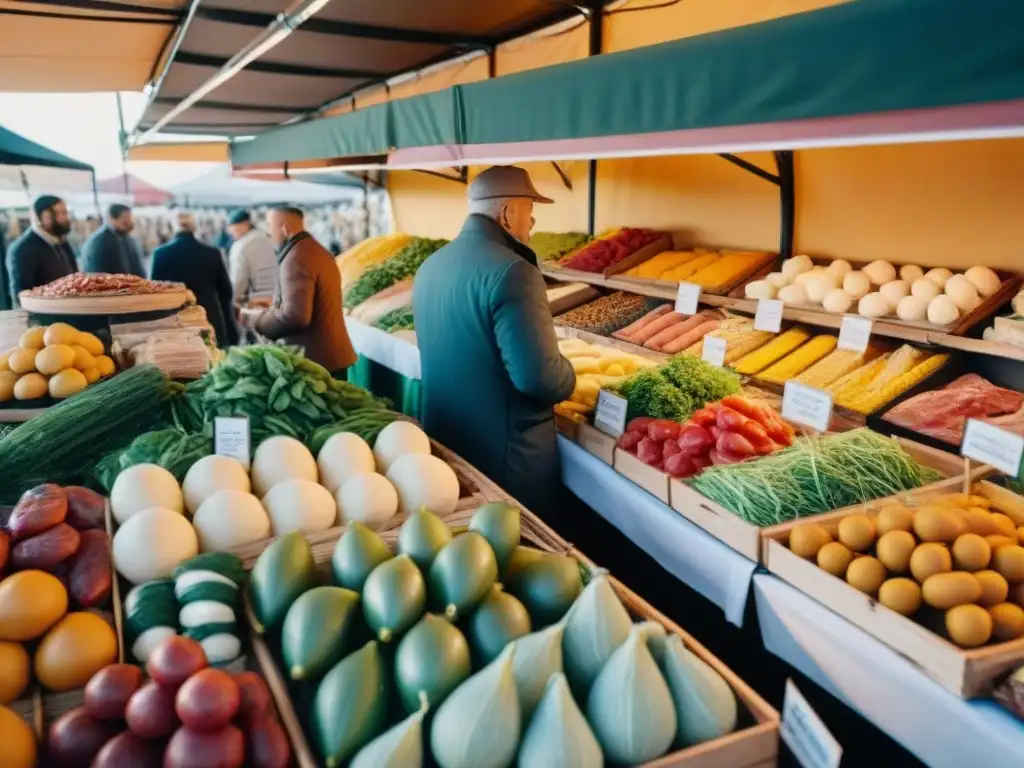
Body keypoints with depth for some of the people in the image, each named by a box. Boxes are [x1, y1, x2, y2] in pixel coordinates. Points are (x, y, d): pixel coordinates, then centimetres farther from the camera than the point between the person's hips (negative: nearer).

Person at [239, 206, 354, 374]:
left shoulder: (296, 259, -19)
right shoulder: (316, 250, 13)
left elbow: (294, 316, -26)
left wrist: (254, 318, -12)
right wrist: (274, 306, 16)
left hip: (313, 360, -10)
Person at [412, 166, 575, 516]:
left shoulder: (430, 266, 5)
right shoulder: (510, 272, -22)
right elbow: (539, 376, -28)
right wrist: (568, 379, -6)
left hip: (443, 438, 8)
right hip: (504, 452, -8)